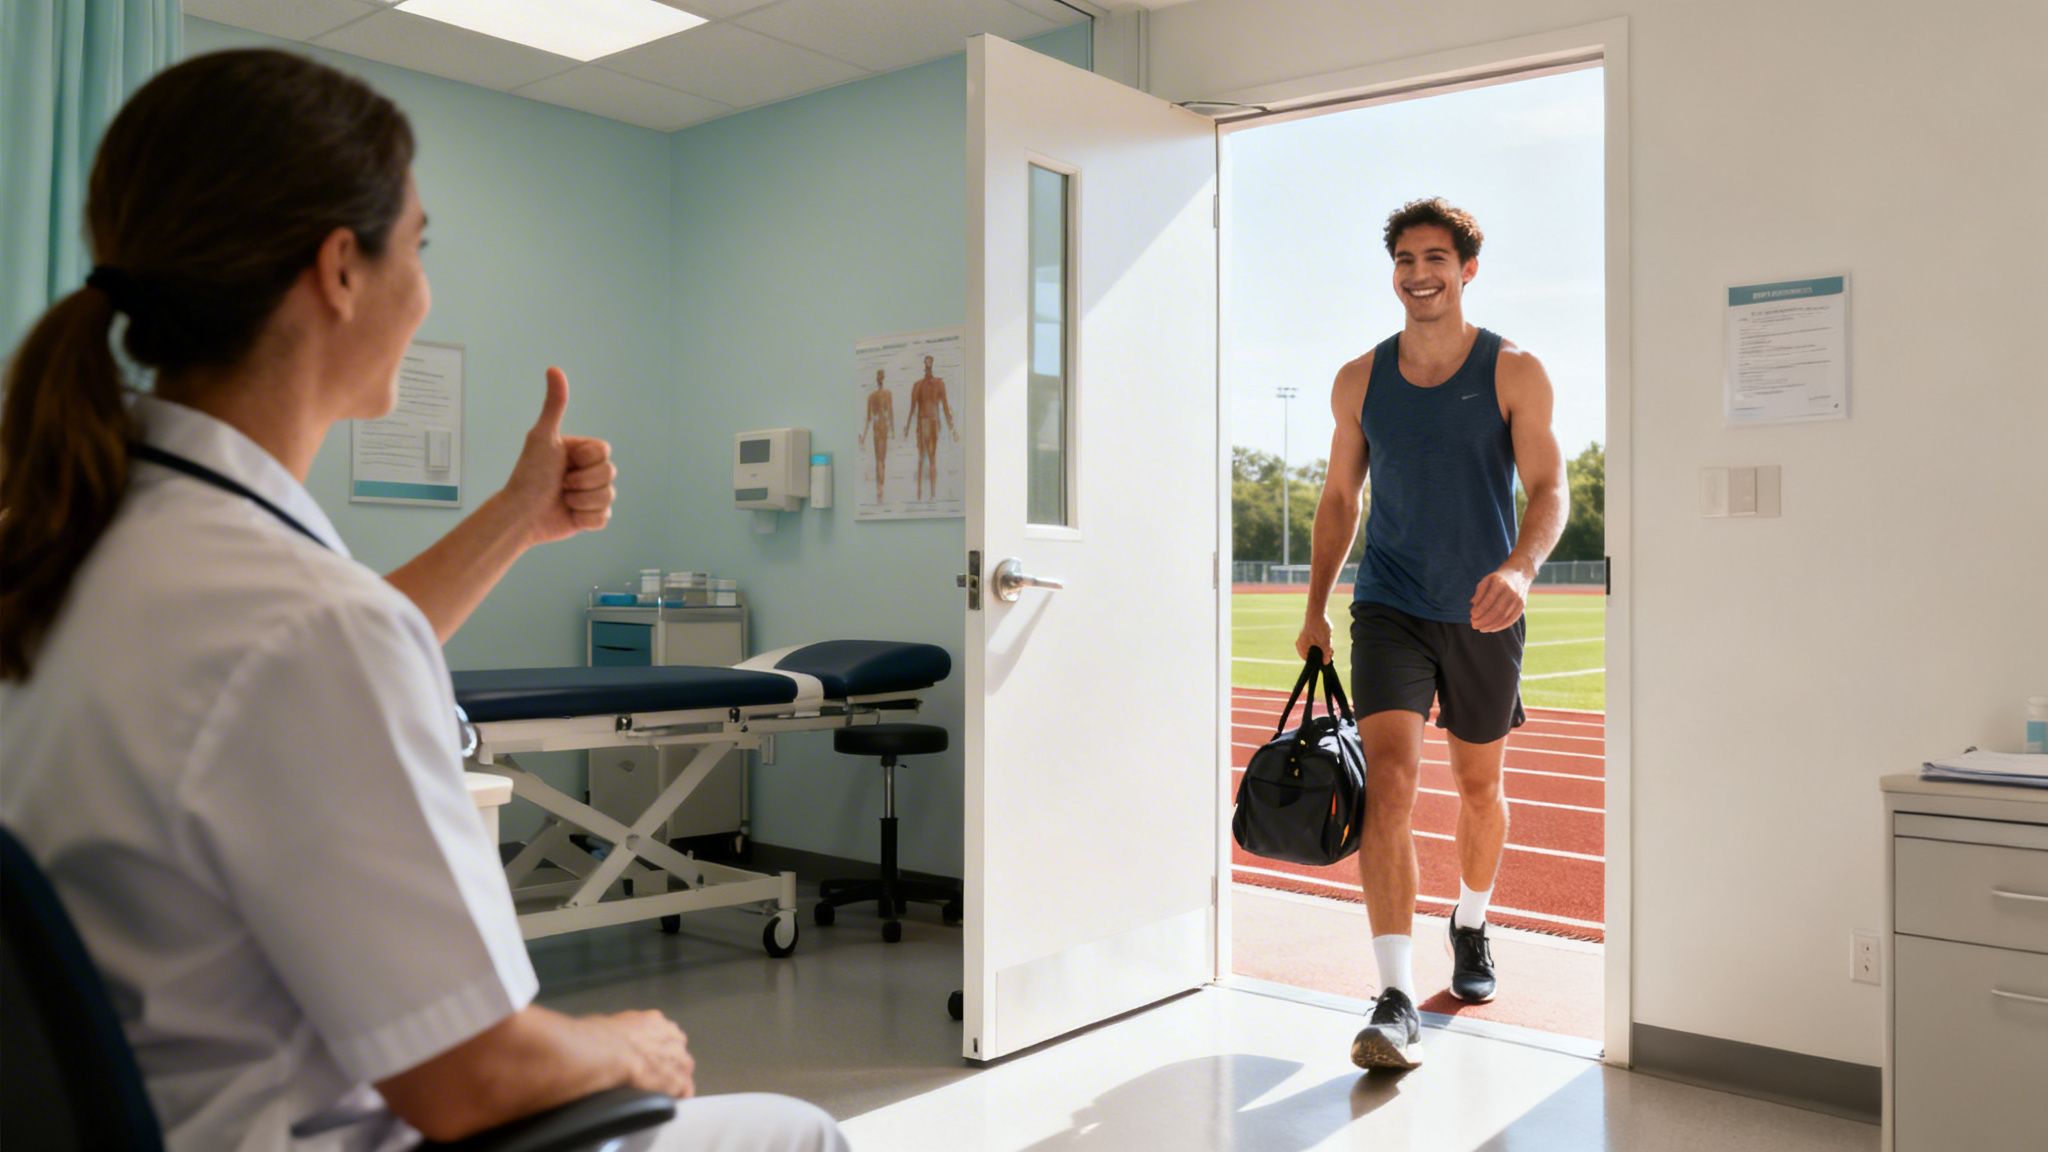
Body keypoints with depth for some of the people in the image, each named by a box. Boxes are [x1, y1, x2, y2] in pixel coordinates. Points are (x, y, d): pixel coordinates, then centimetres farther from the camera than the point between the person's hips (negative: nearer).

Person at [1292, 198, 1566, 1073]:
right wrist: (1314, 608, 8)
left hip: (1483, 614, 0)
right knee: (1387, 779, -16)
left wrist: (1520, 567, -30)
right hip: (1390, 608, 0)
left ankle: (1470, 928, 43)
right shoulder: (1359, 380, 3)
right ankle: (1396, 1000, -16)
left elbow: (1547, 489, -10)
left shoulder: (1515, 374, -3)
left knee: (1478, 787, 15)